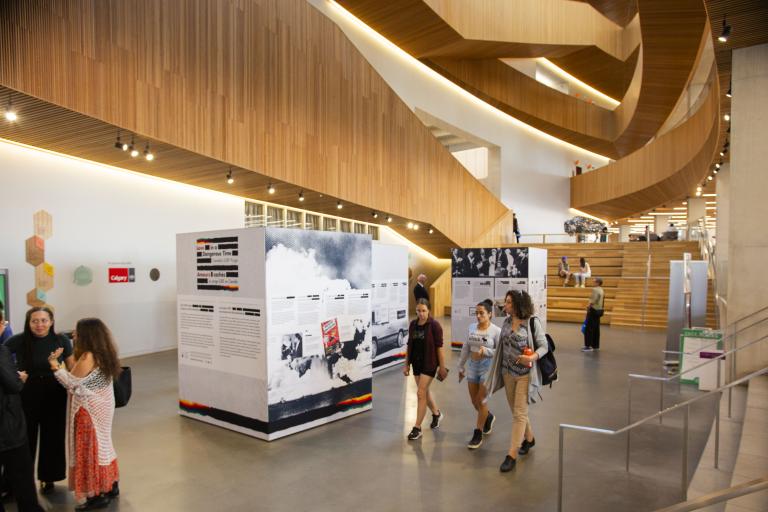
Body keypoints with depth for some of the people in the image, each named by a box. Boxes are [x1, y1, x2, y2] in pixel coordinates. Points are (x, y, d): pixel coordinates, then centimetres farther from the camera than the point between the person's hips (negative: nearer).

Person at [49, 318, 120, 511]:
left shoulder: (88, 357, -24)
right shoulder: (105, 354, 2)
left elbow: (72, 384, -16)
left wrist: (54, 365, -10)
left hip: (89, 410, -9)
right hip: (101, 407, 9)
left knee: (89, 448, 3)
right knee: (101, 444, 19)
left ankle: (97, 495, 13)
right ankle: (110, 485, 29)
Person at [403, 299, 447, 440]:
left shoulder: (434, 325, -12)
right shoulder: (413, 325, 3)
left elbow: (439, 347, -11)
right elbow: (409, 346, 9)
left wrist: (442, 367, -10)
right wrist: (407, 364, 9)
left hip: (429, 363, -6)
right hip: (416, 362, 6)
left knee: (421, 393, -7)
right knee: (424, 391, 18)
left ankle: (417, 428, 2)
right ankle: (437, 414, 43)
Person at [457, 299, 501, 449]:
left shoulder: (496, 331, -11)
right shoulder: (472, 327, 4)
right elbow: (466, 348, 12)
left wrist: (485, 351, -25)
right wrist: (461, 366, 16)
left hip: (488, 368, -5)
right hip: (473, 367, 6)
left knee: (480, 401, -1)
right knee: (474, 401, 13)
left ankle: (478, 435, 15)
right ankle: (489, 417, 44)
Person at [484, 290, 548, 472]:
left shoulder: (532, 322, -13)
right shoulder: (507, 321, 3)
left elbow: (544, 346, -9)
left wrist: (532, 357, -28)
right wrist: (496, 372, 10)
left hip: (525, 374, -6)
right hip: (508, 373, 6)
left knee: (519, 413, -3)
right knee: (517, 411, 18)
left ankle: (512, 455, 4)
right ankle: (529, 438, 42)